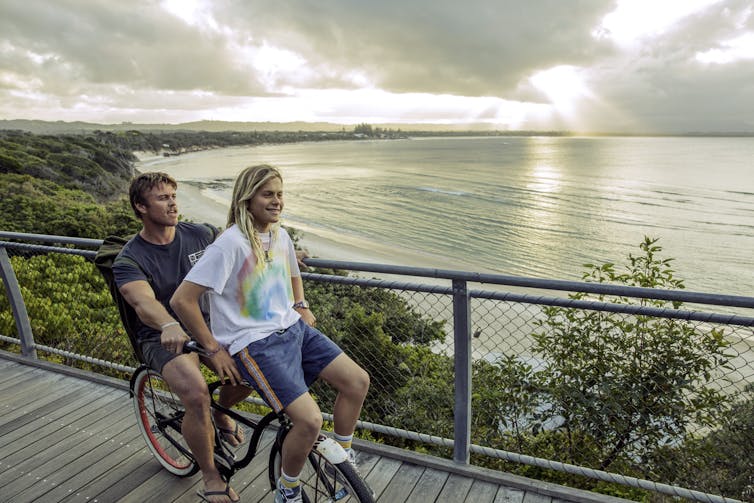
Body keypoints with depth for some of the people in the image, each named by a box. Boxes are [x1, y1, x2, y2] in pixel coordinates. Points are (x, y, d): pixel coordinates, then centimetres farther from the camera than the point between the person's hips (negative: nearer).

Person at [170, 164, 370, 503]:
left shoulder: (281, 236, 7)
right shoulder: (230, 243, -17)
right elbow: (182, 300, -18)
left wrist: (301, 306, 12)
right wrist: (215, 349, -11)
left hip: (293, 328, 8)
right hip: (255, 344, -7)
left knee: (358, 380, -3)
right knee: (310, 420, -19)